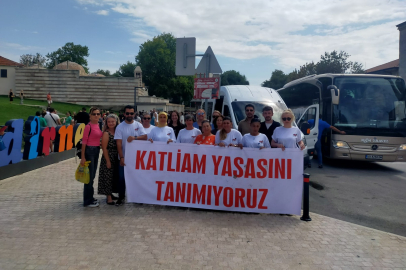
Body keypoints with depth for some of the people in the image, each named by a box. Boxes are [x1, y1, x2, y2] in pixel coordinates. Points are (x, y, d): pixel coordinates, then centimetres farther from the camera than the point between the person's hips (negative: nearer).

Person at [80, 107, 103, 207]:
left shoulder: (98, 125, 9)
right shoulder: (88, 126, -14)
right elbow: (84, 142, -15)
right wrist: (83, 157, -17)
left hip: (96, 150, 8)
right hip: (89, 151, -8)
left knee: (92, 175, 16)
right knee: (89, 176, -2)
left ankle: (90, 197, 29)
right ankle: (88, 201, 8)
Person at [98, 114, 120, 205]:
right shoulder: (106, 133, -11)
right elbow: (104, 148, -13)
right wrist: (108, 161, -15)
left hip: (116, 158, 7)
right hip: (108, 157, -7)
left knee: (114, 176, 14)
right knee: (108, 177, -1)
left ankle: (110, 194, 28)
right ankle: (108, 198, 7)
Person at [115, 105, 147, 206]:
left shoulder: (138, 125, 1)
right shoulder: (120, 127, -4)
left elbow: (145, 136, -10)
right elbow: (119, 143, -9)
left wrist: (134, 137, -27)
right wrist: (121, 157, -17)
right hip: (124, 157, -1)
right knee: (122, 178, 6)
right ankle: (121, 197, 20)